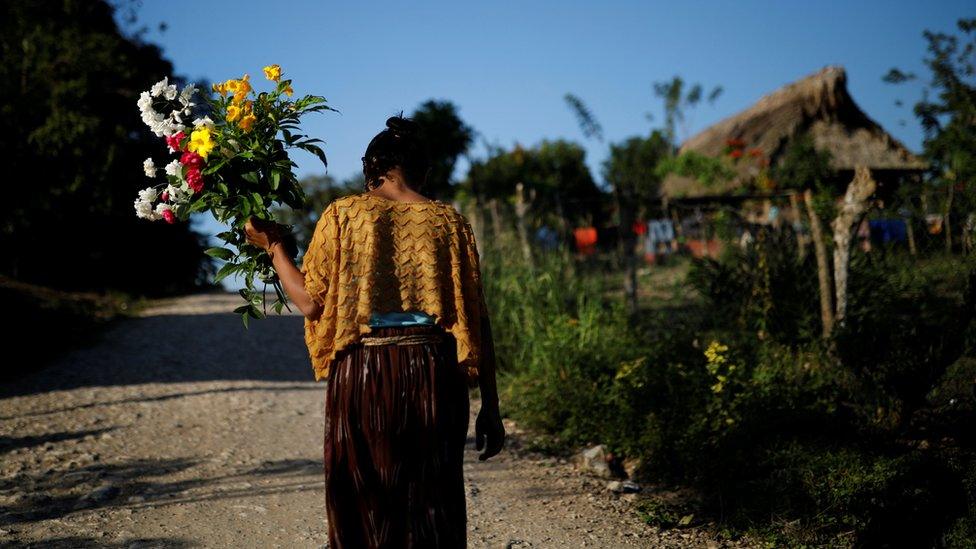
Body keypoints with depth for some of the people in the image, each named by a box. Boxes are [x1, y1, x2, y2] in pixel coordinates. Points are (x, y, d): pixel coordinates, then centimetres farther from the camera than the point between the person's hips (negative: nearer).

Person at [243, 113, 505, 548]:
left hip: (362, 374, -1)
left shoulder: (343, 215, 2)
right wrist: (490, 408, 7)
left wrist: (273, 246, 15)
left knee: (364, 509, 9)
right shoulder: (449, 222, 6)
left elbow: (310, 301, -1)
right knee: (433, 503, 8)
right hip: (434, 376, 1)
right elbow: (475, 321, 3)